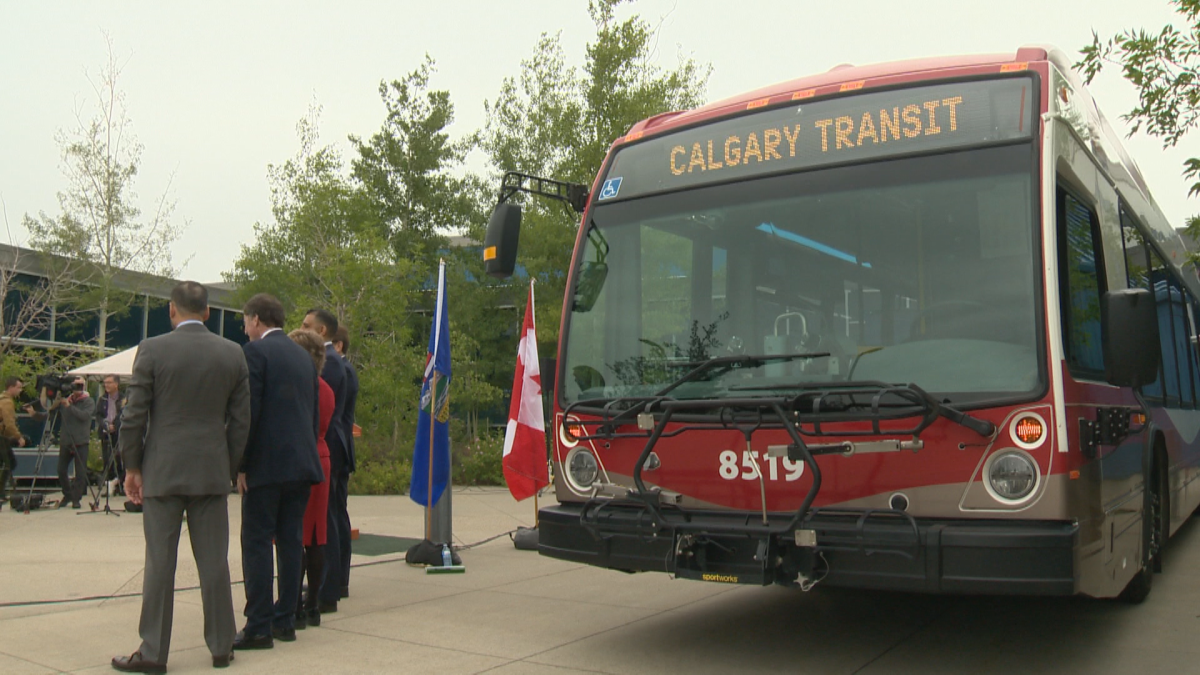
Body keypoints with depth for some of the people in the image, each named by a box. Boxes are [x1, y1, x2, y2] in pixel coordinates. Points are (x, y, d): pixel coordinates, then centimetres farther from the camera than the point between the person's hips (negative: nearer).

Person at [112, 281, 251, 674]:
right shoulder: (233, 354, 2)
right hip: (212, 472, 2)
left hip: (163, 471, -2)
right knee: (214, 562, 8)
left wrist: (132, 467, 5)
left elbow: (135, 415, -5)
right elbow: (241, 419, 4)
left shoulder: (152, 350, -6)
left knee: (160, 563, 5)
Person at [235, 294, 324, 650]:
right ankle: (285, 620, 16)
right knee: (291, 541, 11)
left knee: (256, 542, -2)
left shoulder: (256, 350, -6)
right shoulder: (303, 355, 16)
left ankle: (259, 627, -1)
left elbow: (250, 410, -12)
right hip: (302, 462, 7)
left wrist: (242, 465, -8)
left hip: (267, 463, -7)